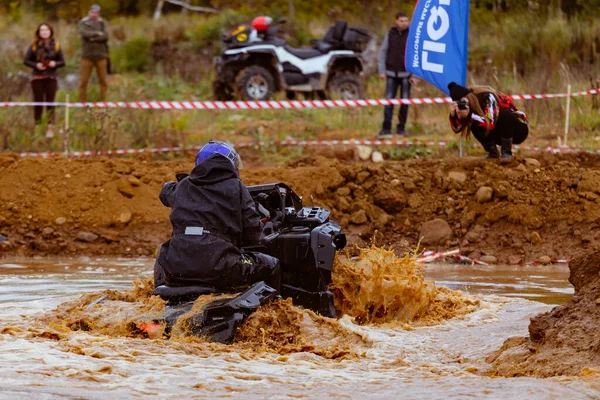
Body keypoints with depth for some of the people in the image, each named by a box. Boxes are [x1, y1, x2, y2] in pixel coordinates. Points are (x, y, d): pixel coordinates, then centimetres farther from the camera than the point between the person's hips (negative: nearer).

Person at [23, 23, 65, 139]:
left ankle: (50, 128, -1)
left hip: (51, 77, 1)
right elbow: (26, 60, 1)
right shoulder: (34, 46, 1)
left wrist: (55, 64, -14)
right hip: (37, 77, -1)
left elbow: (62, 62, 7)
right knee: (38, 102, 2)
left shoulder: (55, 46, 5)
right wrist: (36, 65, -15)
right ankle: (37, 126, 9)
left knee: (50, 102, -2)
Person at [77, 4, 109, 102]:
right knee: (84, 81, -3)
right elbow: (84, 33, -17)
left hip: (101, 56, 1)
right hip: (87, 56, -1)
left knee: (103, 81, 2)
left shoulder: (102, 23, 7)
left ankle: (104, 102, 8)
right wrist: (97, 33, -10)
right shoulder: (82, 23, 3)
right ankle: (82, 103, 2)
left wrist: (93, 38, -12)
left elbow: (105, 36, -7)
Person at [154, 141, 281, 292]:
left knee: (161, 261, 39)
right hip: (220, 271, -4)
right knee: (271, 265, 17)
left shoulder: (183, 186, 15)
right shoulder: (236, 188, 5)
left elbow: (166, 192, 40)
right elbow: (253, 231, 3)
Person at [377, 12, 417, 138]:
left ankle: (401, 128, 11)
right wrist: (382, 71, -2)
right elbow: (383, 52, 5)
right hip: (391, 74, 1)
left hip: (406, 74, -1)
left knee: (405, 102, 1)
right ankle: (386, 129, -6)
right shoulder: (390, 34, 2)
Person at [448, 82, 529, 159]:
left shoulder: (487, 97, -26)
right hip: (500, 133, 6)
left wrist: (469, 115, -44)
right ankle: (492, 153, -3)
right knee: (475, 126, -17)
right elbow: (457, 129, -9)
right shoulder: (470, 104, -6)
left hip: (519, 130, -6)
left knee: (504, 114, -34)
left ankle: (506, 153, -20)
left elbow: (490, 123, -37)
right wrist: (453, 114, -27)